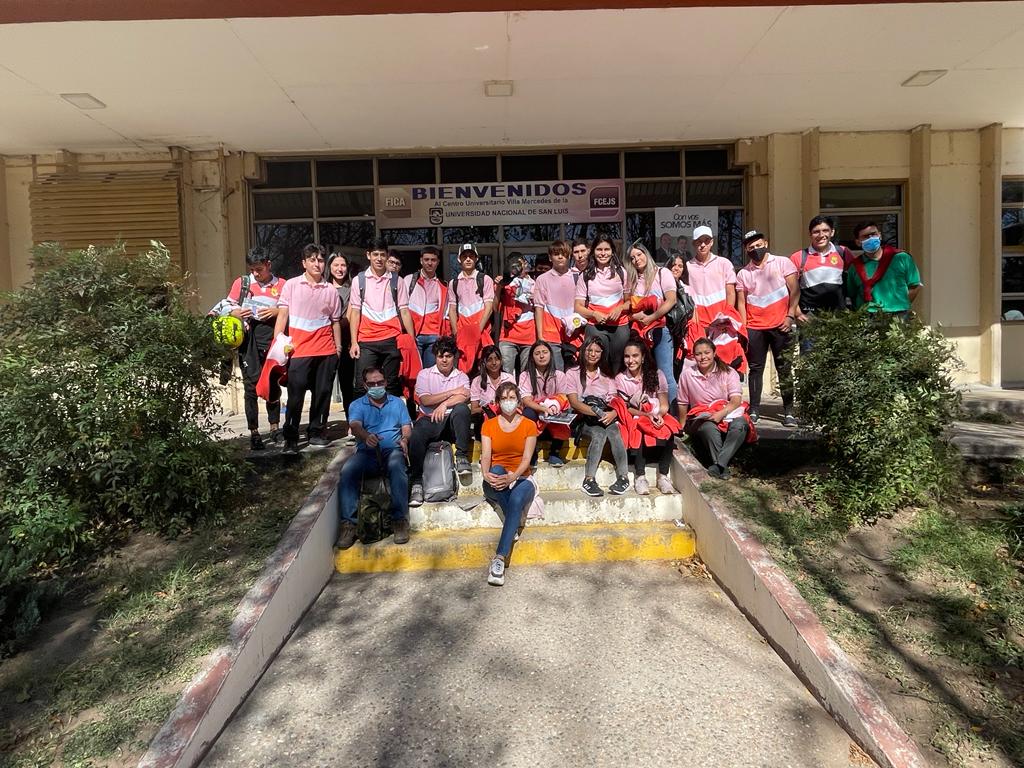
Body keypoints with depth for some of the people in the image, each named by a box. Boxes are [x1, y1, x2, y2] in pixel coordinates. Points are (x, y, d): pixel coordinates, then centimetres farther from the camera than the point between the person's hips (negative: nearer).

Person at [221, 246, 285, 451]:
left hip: (271, 336, 0)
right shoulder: (241, 282, 10)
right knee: (251, 384, -3)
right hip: (249, 336, 0)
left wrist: (276, 311, -11)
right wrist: (237, 312, -9)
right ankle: (254, 432, 4)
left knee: (273, 382, 6)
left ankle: (274, 426, 19)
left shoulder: (281, 285, 8)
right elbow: (227, 305, 12)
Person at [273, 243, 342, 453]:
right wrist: (278, 340, -8)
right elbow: (282, 314, 2)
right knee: (296, 394, -4)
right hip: (299, 349, -2)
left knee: (322, 392, 7)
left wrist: (338, 347, 12)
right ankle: (291, 438, 3)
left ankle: (316, 432, 19)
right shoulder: (291, 285, 4)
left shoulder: (330, 290, 9)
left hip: (326, 350, 3)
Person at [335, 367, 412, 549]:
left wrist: (405, 440, -13)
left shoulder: (397, 402, 21)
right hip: (366, 453, 0)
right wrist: (366, 437, -31)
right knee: (347, 470, -32)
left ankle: (400, 520, -36)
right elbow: (355, 426, -7)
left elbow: (407, 428, 13)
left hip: (393, 450, 0)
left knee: (396, 466, -37)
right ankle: (348, 523, -30)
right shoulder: (357, 405, 15)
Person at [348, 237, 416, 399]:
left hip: (392, 340, 0)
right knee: (362, 386, -3)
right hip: (366, 342, 0)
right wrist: (354, 342, -1)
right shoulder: (359, 280, 6)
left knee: (392, 385, 6)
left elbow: (404, 311, 5)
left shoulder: (396, 281, 6)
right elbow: (355, 312, 5)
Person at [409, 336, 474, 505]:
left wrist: (444, 404, -23)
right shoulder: (425, 374, 11)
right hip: (429, 420, 0)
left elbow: (464, 397, -10)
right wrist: (452, 392, -6)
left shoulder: (461, 377, 13)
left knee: (461, 408, -33)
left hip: (453, 421, 1)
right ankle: (417, 483, -28)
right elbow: (425, 400, -5)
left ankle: (462, 456, -25)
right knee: (415, 436, -33)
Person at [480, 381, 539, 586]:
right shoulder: (489, 425, 8)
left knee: (516, 499, -37)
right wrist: (486, 474, -29)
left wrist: (513, 477, -28)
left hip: (521, 479, -1)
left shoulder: (529, 426, 5)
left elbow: (526, 458, -8)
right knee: (496, 469, -36)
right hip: (495, 484, 1)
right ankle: (515, 523, -27)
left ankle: (500, 559, -41)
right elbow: (485, 456, -5)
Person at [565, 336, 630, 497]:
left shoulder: (606, 376, 19)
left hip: (605, 418, 3)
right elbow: (574, 403, -7)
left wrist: (612, 414, -19)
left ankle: (623, 477, -33)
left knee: (613, 431, -31)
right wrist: (598, 413, -20)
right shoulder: (572, 373, 7)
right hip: (583, 419, -3)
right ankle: (589, 479, -36)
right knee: (600, 433, -34)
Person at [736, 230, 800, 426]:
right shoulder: (743, 273, 11)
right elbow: (741, 303, 9)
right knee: (755, 369, 5)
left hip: (781, 326, -2)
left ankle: (789, 411, 5)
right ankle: (753, 411, 9)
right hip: (754, 328, 2)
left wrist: (790, 316, -9)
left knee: (785, 369, 1)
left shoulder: (783, 263, 5)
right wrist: (743, 328, 0)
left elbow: (795, 290, 1)